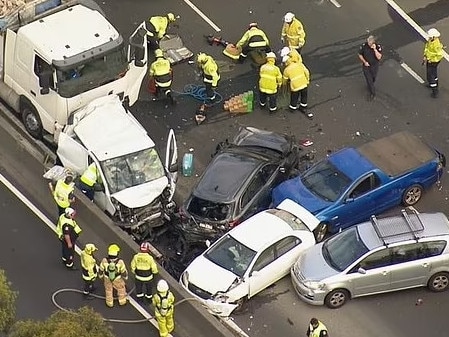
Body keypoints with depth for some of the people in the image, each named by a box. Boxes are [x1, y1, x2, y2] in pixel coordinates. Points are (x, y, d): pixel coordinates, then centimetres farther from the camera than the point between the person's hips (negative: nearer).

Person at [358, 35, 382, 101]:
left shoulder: (378, 47, -23)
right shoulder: (364, 46, -20)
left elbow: (379, 57, -31)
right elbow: (360, 54, -6)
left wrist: (375, 49, -40)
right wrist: (364, 62, -17)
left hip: (374, 66, 1)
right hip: (366, 66, -1)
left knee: (373, 78, 24)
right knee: (369, 80, 3)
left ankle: (370, 86, 56)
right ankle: (372, 93, 21)